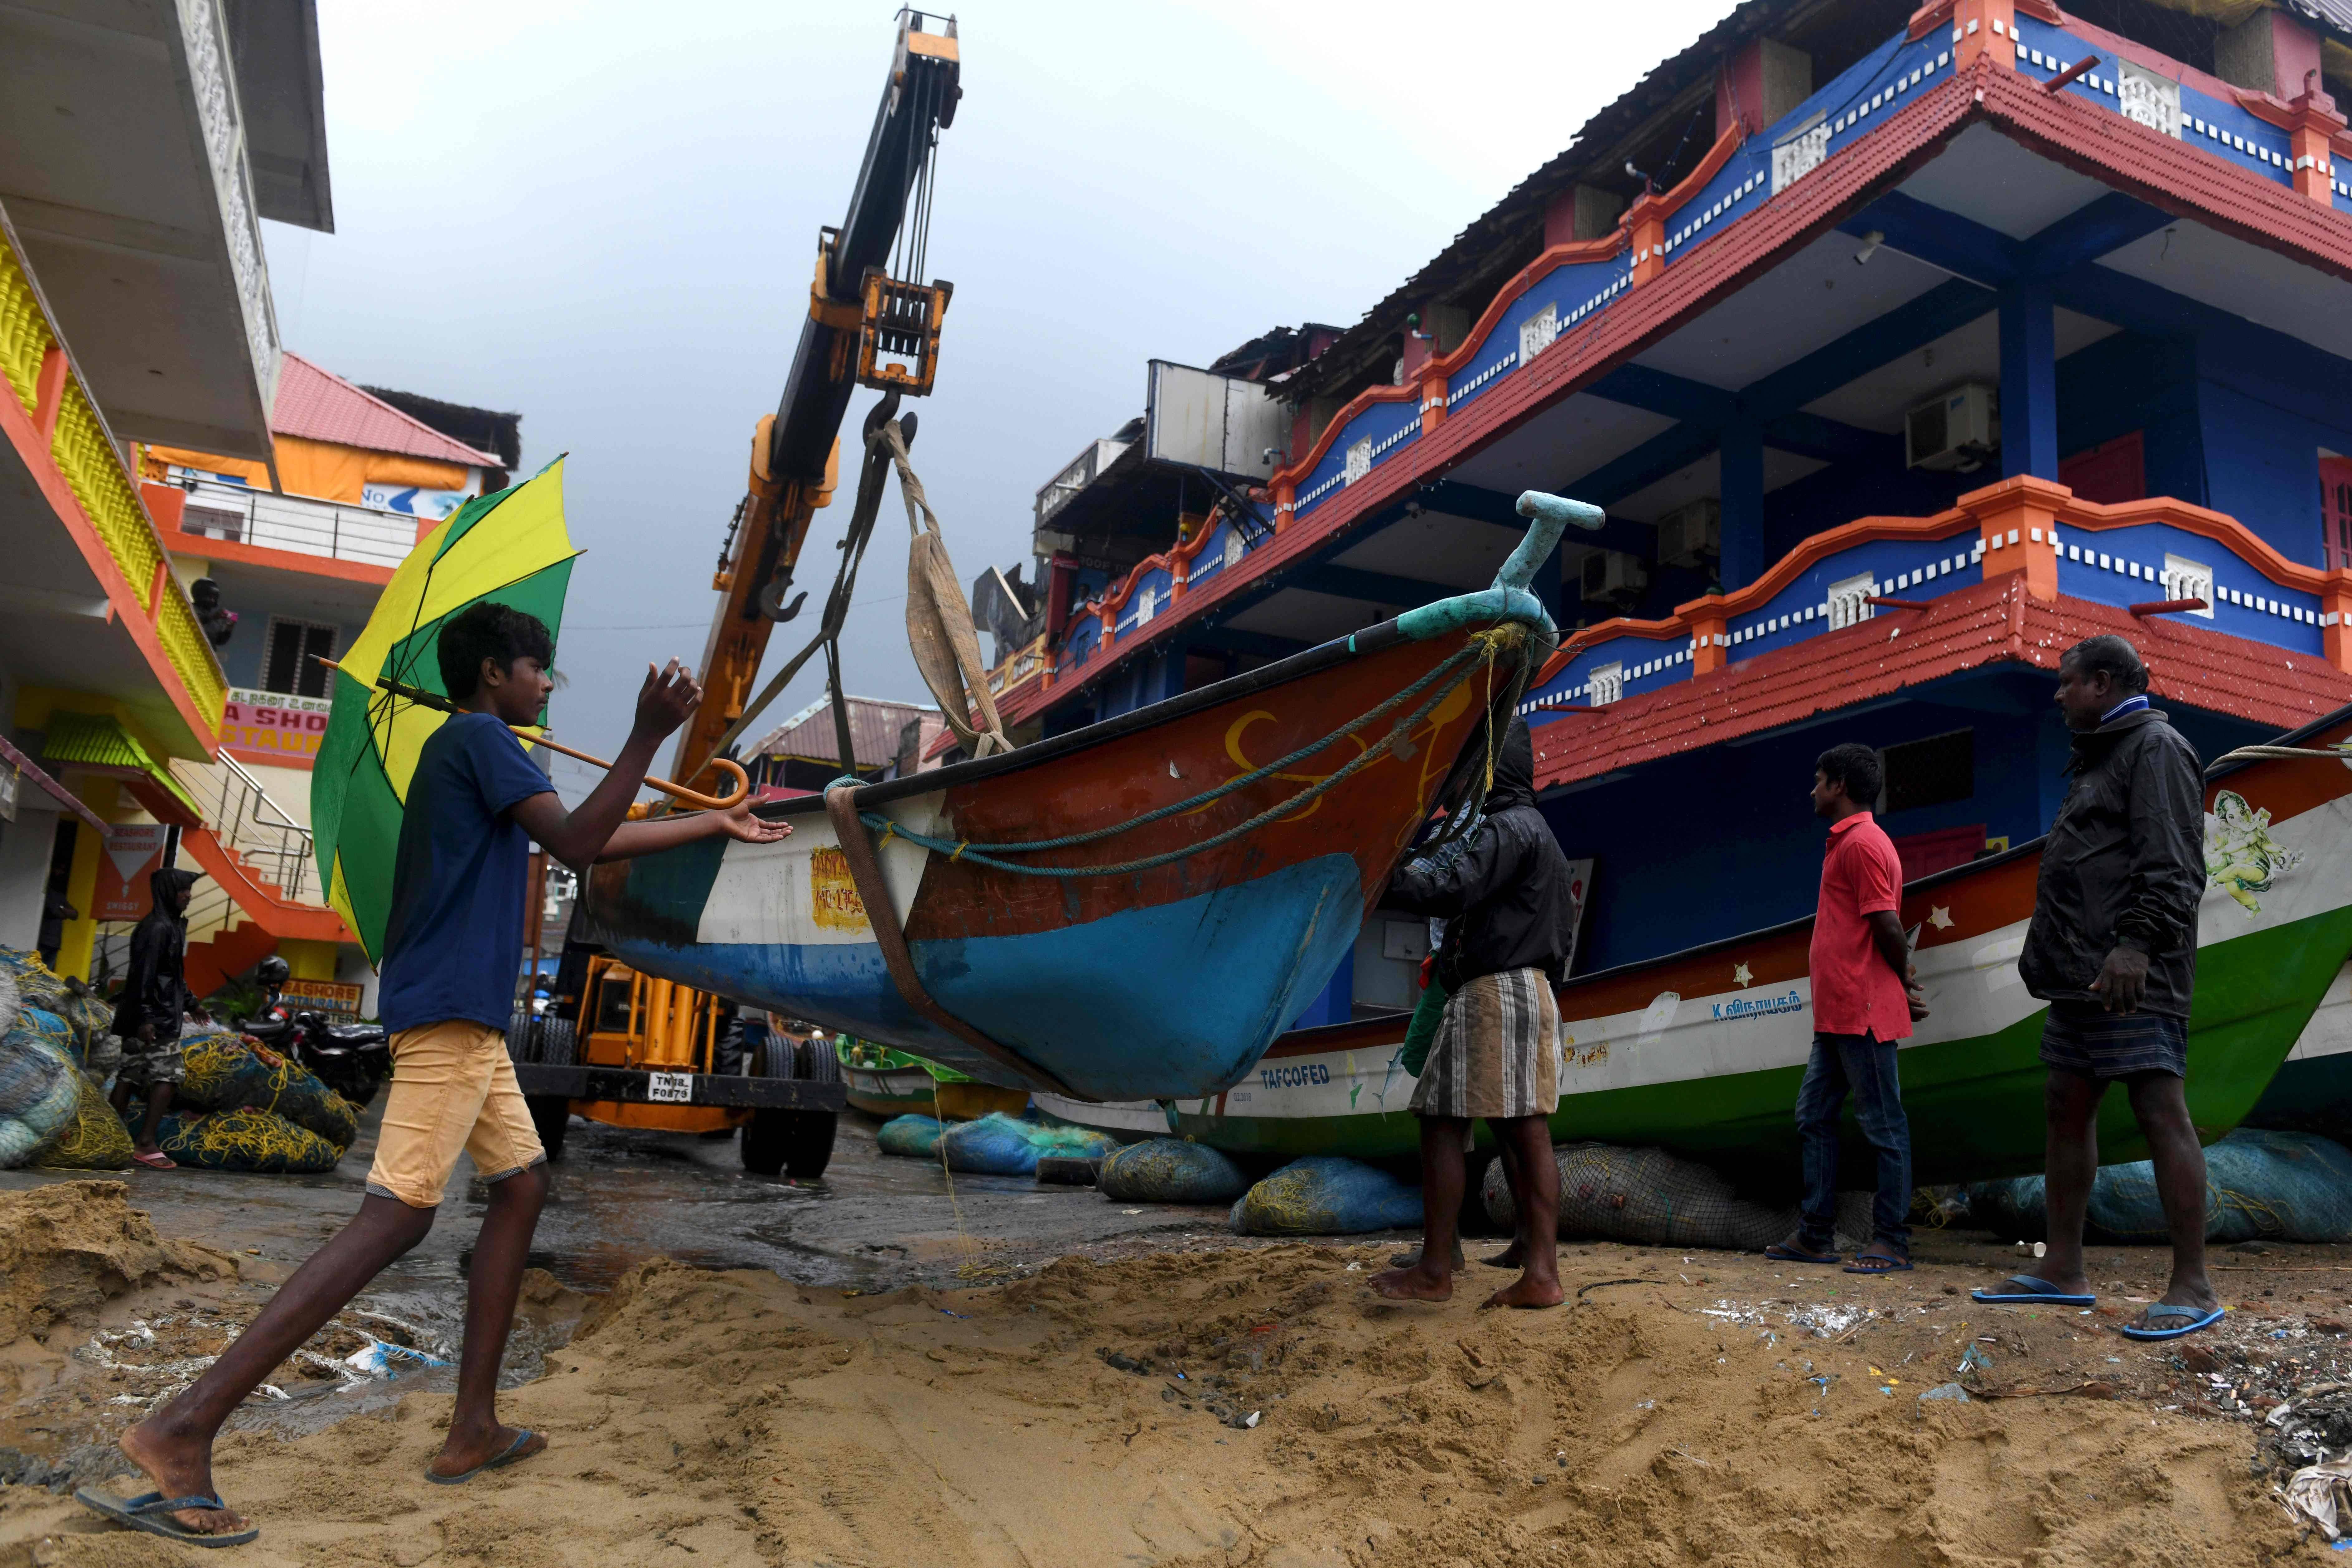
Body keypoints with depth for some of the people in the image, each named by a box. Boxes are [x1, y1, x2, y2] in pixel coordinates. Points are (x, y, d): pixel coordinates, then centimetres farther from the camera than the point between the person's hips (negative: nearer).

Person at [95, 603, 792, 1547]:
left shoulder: (473, 751, 23)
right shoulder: (478, 737, -5)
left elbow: (595, 843, 29)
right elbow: (577, 844, -16)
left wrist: (715, 824, 34)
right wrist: (649, 735, -20)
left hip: (471, 1022, 11)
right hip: (449, 1014, -11)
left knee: (522, 1187, 12)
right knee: (397, 1215, -14)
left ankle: (474, 1429, 13)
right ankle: (182, 1431, -14)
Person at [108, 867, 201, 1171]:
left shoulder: (172, 925, 16)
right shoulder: (157, 928, -14)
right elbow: (143, 974, -21)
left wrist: (188, 1001, 35)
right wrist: (144, 1017, -25)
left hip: (155, 1017, 10)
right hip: (155, 1020, -10)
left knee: (130, 1076, 10)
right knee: (167, 1077, -8)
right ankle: (146, 1143, -8)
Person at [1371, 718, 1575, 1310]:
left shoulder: (1508, 827, -7)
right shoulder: (1539, 833, 25)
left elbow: (1453, 889, -23)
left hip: (1493, 991, -10)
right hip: (1530, 990, 10)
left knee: (1442, 1123, -9)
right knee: (1525, 1132, 4)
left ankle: (1435, 1271, -9)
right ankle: (1541, 1271, 1)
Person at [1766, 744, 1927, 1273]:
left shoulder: (1863, 843, -13)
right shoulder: (1845, 842, 19)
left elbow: (1888, 926, -17)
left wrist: (1903, 981, -3)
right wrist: (1903, 985, 15)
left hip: (1864, 1013, -11)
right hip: (1837, 1014, 11)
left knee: (1883, 1126, -2)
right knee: (1814, 1117, 12)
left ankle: (1892, 1244, 5)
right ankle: (1816, 1236, 18)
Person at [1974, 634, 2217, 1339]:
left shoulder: (2156, 747, -5)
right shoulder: (2099, 757, 24)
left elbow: (2171, 862, -17)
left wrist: (2137, 942, -27)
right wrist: (2053, 957, 22)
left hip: (2132, 973, -10)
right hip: (2084, 973, 10)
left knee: (2160, 1110, -9)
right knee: (2066, 1109, 10)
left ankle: (2193, 1288, -4)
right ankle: (2064, 1272, 17)